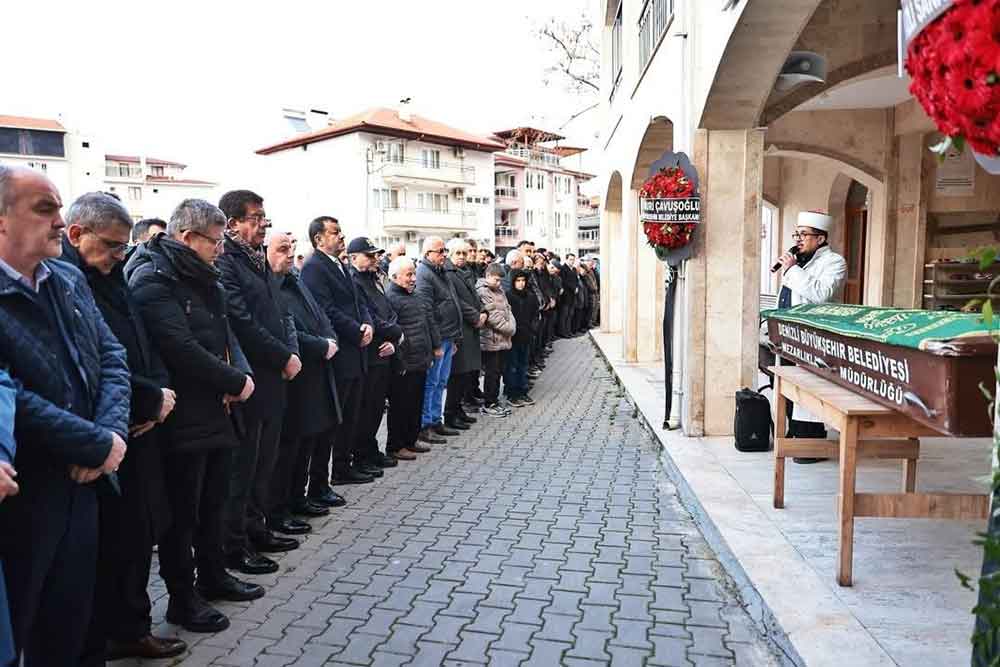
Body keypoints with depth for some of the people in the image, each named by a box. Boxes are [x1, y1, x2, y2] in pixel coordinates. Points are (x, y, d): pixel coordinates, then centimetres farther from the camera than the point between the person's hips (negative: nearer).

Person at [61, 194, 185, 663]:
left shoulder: (110, 279, 13)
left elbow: (143, 344, 15)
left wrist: (161, 390, -3)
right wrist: (151, 399, -15)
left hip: (137, 433, 9)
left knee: (137, 535, 18)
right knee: (104, 547, 4)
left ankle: (131, 629, 35)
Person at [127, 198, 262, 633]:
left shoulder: (204, 280, 13)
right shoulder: (154, 281, -16)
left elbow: (225, 333, 12)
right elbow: (182, 349, -26)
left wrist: (241, 373, -8)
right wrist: (236, 381, -18)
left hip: (217, 412, 9)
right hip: (183, 419, -9)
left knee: (213, 502, 20)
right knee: (182, 511, 4)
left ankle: (212, 576, 36)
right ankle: (181, 598, 18)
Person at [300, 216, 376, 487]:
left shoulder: (341, 266, 17)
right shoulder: (314, 268, -12)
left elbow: (359, 302, 18)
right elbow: (326, 310, -20)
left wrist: (368, 324, -2)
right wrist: (358, 332, -14)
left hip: (355, 356, 9)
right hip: (336, 357, -9)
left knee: (350, 416, 16)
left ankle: (343, 468, 30)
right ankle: (318, 482, 7)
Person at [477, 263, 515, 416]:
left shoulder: (499, 291, 15)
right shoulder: (482, 292, -14)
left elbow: (508, 310, 14)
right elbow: (493, 316, -18)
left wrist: (512, 326, -2)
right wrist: (508, 328, -12)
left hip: (503, 339, 9)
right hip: (491, 339, -9)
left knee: (500, 371, 13)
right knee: (492, 372, -1)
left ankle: (494, 401, 23)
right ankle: (489, 405, 9)